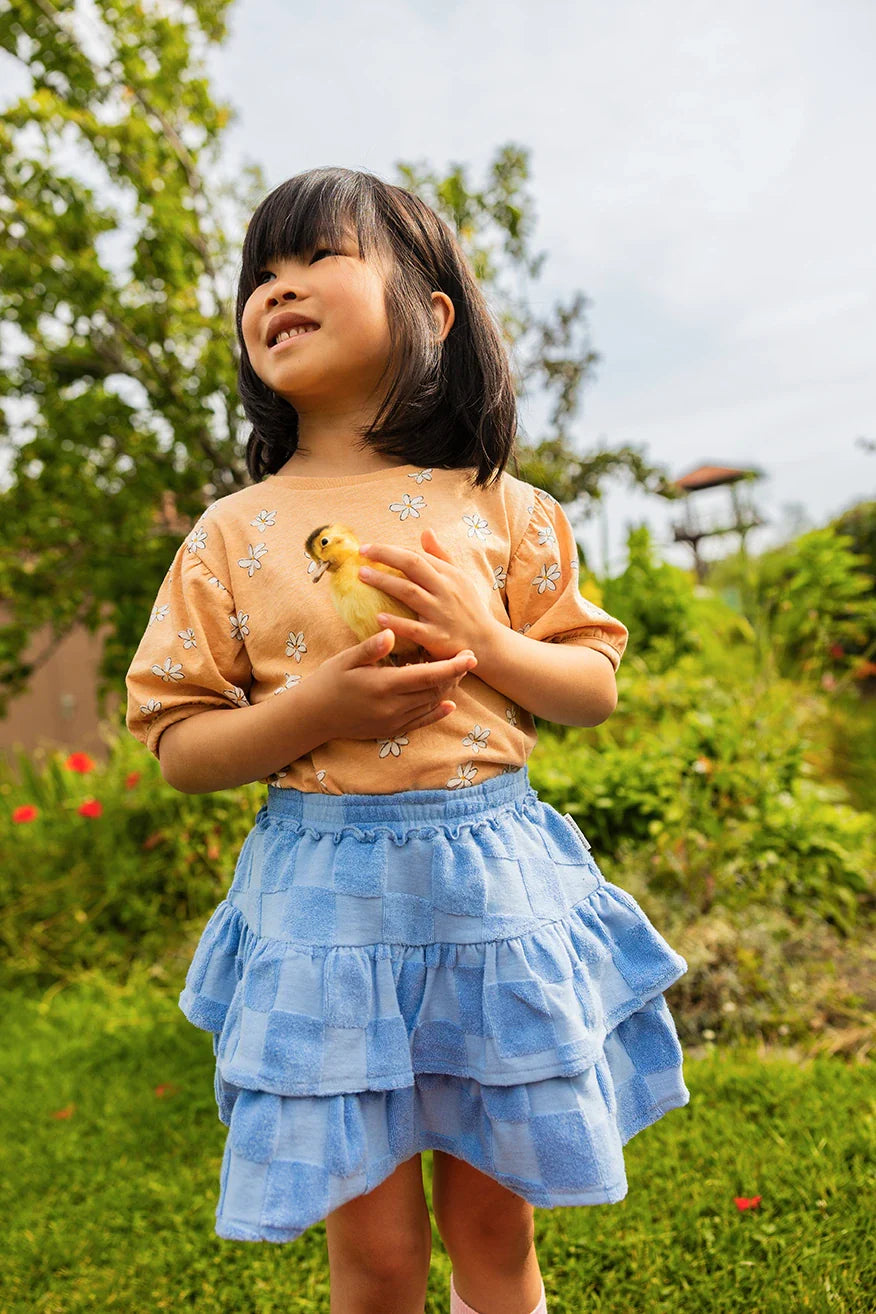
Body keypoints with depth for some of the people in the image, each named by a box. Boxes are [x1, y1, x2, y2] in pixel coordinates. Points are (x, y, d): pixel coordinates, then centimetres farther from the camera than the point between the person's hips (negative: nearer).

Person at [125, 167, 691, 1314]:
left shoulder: (497, 509, 1)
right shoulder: (231, 534, 0)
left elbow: (597, 687, 6)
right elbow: (178, 746, 1)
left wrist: (490, 640, -13)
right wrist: (310, 712, -16)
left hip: (493, 878, 1)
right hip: (325, 899, 0)